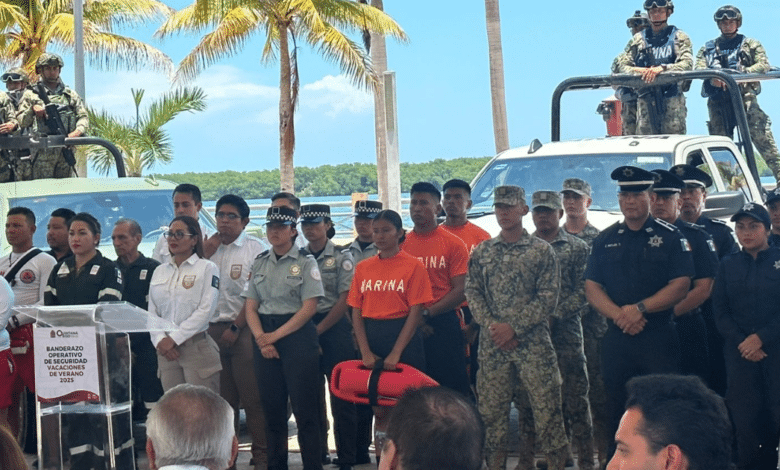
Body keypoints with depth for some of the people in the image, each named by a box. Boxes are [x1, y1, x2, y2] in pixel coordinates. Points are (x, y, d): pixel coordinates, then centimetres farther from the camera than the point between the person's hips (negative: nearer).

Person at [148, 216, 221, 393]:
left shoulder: (207, 268, 1)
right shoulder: (159, 271, 17)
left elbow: (205, 311, -9)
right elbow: (152, 312, 13)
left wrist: (174, 338, -11)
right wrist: (160, 341, -4)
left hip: (197, 347, -5)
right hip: (166, 351, 5)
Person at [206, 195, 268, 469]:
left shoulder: (254, 249, -1)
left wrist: (236, 328, -12)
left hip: (243, 329, -4)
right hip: (213, 329, 4)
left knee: (252, 396, -5)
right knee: (222, 397, 8)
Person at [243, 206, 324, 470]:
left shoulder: (305, 263, -1)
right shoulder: (259, 264, 13)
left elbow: (309, 307, -8)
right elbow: (250, 306, 9)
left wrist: (276, 335, -13)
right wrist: (261, 338, -7)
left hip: (297, 335, -4)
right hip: (264, 337, 5)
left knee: (304, 406, -6)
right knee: (271, 406, 7)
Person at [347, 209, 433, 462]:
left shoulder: (413, 266, -3)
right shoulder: (363, 268, 9)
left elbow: (416, 312, -8)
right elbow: (356, 312, 6)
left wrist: (396, 353, -14)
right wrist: (365, 352, -6)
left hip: (403, 337, -4)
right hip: (371, 338, 4)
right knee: (379, 408, 6)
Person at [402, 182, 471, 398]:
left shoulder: (454, 244, 1)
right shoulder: (401, 244, 9)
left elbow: (461, 290, -5)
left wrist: (427, 313, -13)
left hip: (444, 325, -3)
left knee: (451, 388, -2)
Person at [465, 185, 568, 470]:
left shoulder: (542, 251, 1)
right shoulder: (482, 252, 11)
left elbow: (548, 298, -5)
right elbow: (472, 292, 7)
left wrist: (514, 327, -12)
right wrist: (491, 324, -9)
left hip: (533, 342, -3)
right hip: (492, 343, 3)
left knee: (546, 407, -5)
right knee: (491, 408, 6)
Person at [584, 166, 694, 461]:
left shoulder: (670, 237, 2)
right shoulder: (605, 240, 12)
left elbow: (680, 286, -6)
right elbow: (592, 287, 6)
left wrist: (639, 309, -15)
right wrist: (618, 314, -11)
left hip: (659, 337, -3)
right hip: (616, 338, 3)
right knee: (617, 413, 6)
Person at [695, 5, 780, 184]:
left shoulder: (750, 44, 15)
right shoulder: (707, 48, 21)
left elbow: (763, 65, 0)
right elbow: (699, 69, 5)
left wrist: (740, 74, -17)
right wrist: (712, 78, -18)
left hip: (744, 96, -3)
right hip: (717, 100, 3)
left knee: (761, 137, -13)